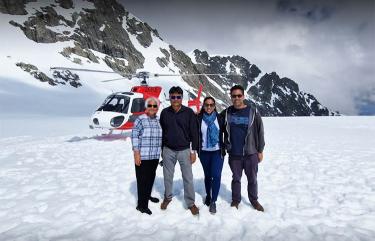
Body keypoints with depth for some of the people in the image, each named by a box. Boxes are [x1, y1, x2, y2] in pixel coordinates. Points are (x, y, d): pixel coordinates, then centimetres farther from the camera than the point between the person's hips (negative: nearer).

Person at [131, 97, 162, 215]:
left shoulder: (159, 120, 8)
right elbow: (134, 137, -12)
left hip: (155, 156, 6)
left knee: (151, 177, 18)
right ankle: (142, 204, 11)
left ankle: (147, 195, 39)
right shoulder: (140, 119, -9)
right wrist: (136, 153, -16)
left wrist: (162, 152, 15)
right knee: (143, 179, -1)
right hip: (142, 156, -6)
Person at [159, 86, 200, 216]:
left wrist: (194, 151, -6)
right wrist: (162, 150, 11)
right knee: (168, 176, 14)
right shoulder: (165, 112, 1)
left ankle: (191, 203, 20)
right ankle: (167, 197, 36)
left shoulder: (189, 112, -6)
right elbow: (162, 132, 9)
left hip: (184, 150, -2)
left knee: (188, 178, 3)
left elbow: (194, 132, -4)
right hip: (168, 150, 2)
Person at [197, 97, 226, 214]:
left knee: (216, 175, -10)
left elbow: (225, 133, 5)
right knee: (207, 175, 15)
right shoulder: (199, 119, -2)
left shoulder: (220, 118, -3)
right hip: (204, 152, 1)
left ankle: (213, 201, 4)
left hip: (217, 151, -1)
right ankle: (208, 195, 36)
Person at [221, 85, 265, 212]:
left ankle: (254, 200, 33)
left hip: (251, 153, -1)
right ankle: (235, 200, 33)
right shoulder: (227, 112, 0)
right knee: (236, 178, 16)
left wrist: (260, 150, 0)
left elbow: (260, 132, -2)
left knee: (252, 179, 14)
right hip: (234, 154, 1)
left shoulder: (253, 112, -5)